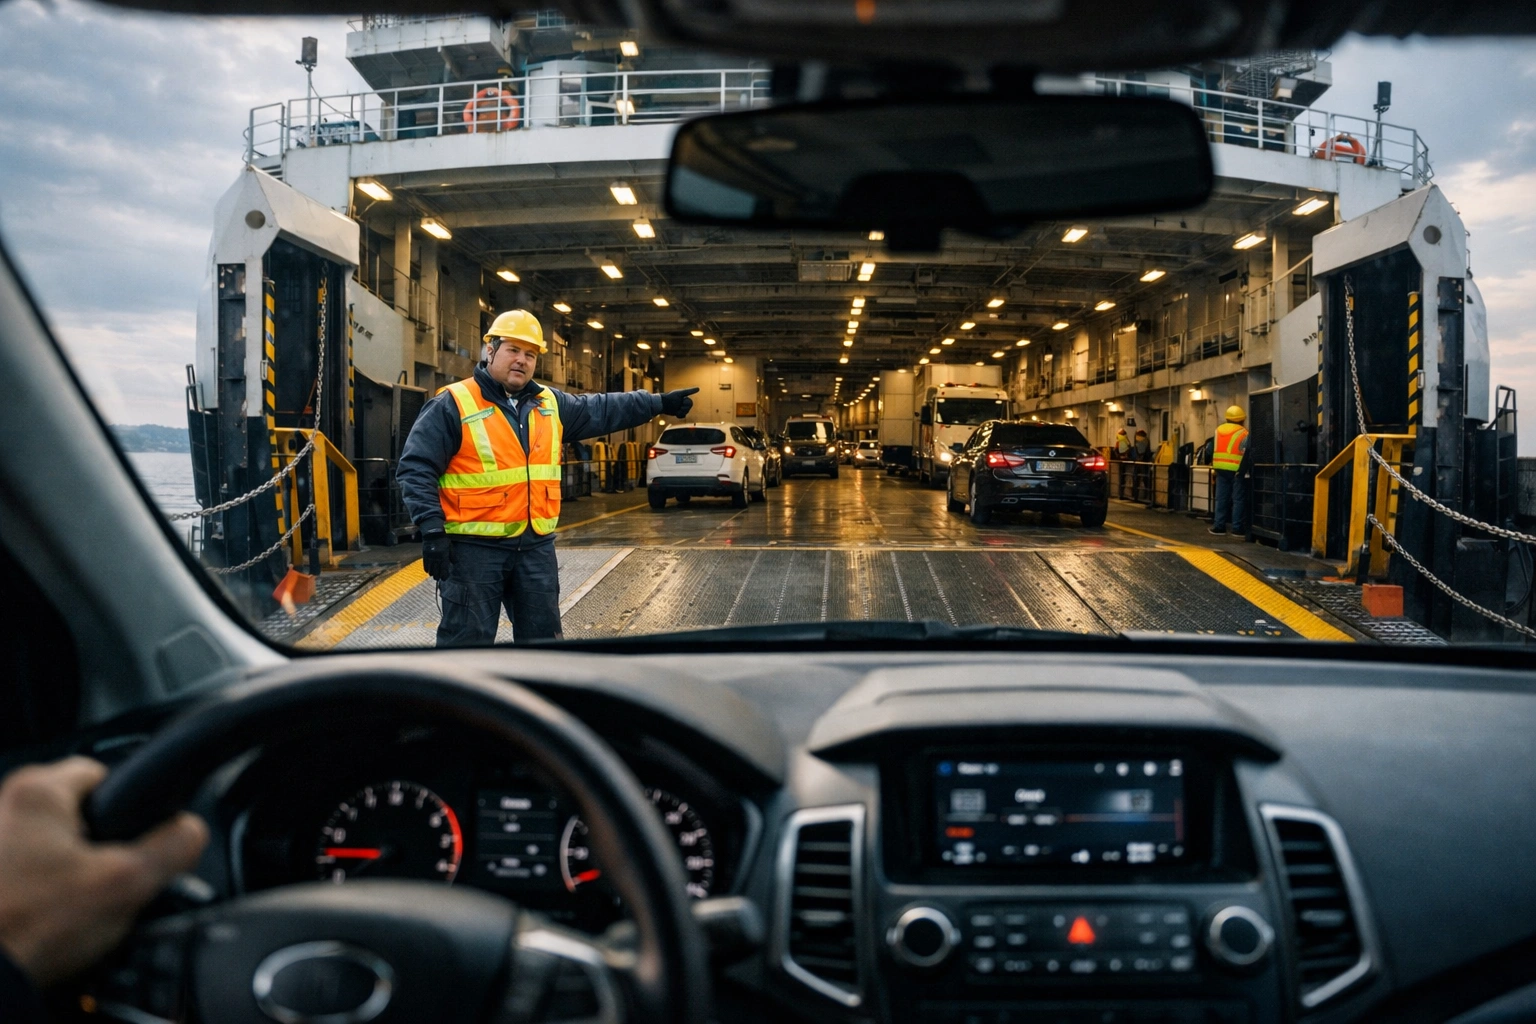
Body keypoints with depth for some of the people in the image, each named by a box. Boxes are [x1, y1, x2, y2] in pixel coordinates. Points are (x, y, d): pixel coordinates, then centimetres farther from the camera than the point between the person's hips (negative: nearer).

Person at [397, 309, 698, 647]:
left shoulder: (549, 403, 11)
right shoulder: (453, 405, -7)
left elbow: (601, 409, 22)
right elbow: (415, 469, -10)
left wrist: (658, 403, 19)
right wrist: (432, 529, -19)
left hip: (536, 546, 6)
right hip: (474, 547, -6)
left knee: (543, 635, 14)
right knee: (467, 640, -1)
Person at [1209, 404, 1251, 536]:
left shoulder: (1218, 430, 11)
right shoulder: (1243, 433, -7)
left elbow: (1211, 450, 15)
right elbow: (1247, 453, -12)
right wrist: (1246, 469, -7)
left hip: (1221, 469, 5)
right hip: (1237, 470, -5)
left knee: (1221, 498, 10)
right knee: (1238, 499, 1)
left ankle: (1219, 525, 9)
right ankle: (1237, 527, 0)